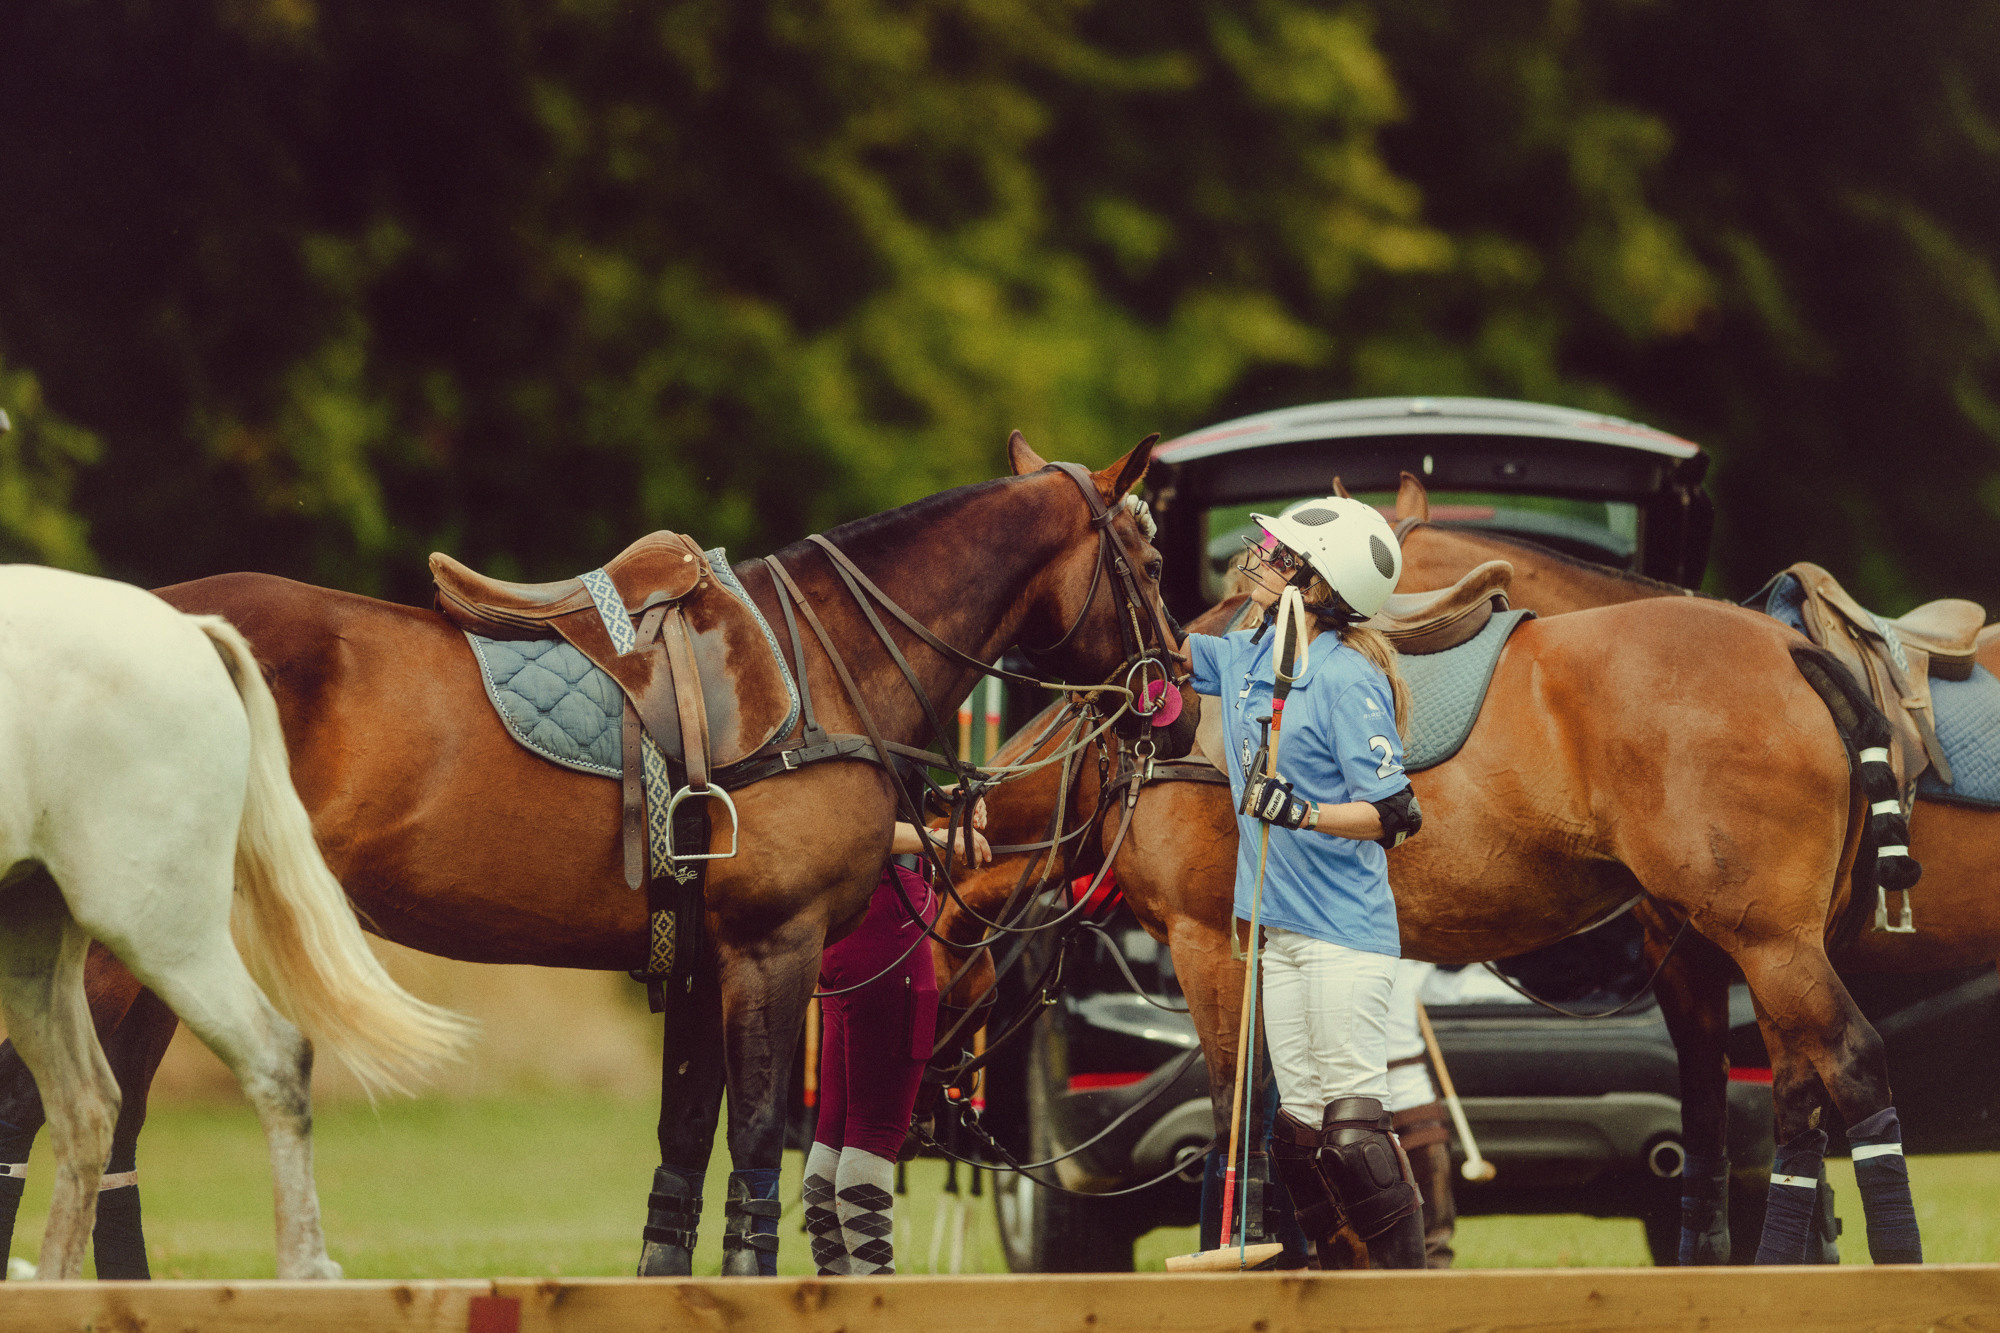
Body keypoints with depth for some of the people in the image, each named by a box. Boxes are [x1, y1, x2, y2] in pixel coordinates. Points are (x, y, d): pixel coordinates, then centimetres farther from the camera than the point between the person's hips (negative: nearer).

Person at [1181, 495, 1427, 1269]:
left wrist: (1304, 813, -32)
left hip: (1345, 934, -8)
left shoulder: (1345, 680, -15)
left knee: (1351, 1123, -11)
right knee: (1300, 1125, 8)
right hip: (1282, 929, 8)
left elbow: (1393, 812, -17)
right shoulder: (1249, 658, 8)